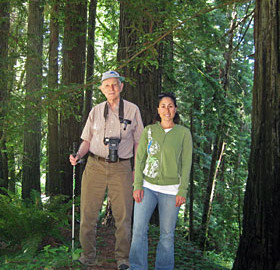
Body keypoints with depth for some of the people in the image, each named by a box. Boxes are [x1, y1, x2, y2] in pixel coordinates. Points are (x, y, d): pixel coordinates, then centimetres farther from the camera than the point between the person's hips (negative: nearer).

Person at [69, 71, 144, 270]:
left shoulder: (132, 110, 6)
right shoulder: (96, 111, 10)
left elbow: (138, 142, 9)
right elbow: (87, 141, 12)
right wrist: (78, 155, -8)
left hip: (121, 168, -1)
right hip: (95, 166, 2)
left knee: (123, 214, -1)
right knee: (88, 212, 0)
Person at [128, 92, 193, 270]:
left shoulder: (184, 133, 1)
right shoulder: (149, 131, 6)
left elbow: (186, 164, 0)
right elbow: (140, 159, 5)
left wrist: (182, 191, -6)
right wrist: (138, 186, -4)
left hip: (171, 190, -1)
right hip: (147, 186, 1)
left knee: (167, 234, 4)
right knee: (139, 229, -8)